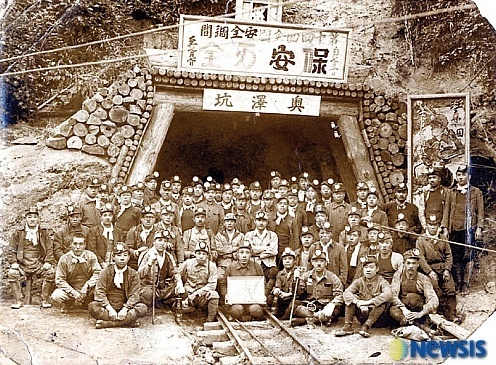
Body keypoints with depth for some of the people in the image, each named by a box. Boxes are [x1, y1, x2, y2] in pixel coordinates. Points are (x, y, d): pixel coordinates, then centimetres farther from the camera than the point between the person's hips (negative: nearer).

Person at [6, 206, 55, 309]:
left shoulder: (44, 233, 12)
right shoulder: (18, 233, 10)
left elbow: (50, 249, 8)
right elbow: (11, 250, 8)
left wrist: (48, 262, -9)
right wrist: (13, 263, -8)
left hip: (39, 265, 0)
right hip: (22, 264, 0)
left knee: (50, 272, -28)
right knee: (12, 273, -29)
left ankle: (44, 300, -13)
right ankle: (18, 300, -14)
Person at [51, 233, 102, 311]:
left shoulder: (91, 256, -6)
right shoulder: (64, 259, -8)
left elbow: (97, 273, -12)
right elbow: (59, 280, -9)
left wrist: (87, 286, -27)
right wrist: (73, 292, -20)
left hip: (87, 291, 1)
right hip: (70, 289, 0)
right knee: (56, 296, -30)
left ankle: (87, 303, 1)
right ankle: (69, 304, 6)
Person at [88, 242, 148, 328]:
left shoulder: (133, 274, 4)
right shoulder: (105, 272, 3)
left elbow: (134, 295, -5)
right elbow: (99, 292, -8)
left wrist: (125, 309, -21)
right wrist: (109, 309, -21)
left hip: (124, 308, 1)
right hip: (108, 307, -1)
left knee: (143, 308, -27)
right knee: (92, 307, -30)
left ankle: (106, 323, -31)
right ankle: (128, 321, -31)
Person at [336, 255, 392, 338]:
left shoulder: (381, 282, -5)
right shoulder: (359, 281, 3)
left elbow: (388, 294, -28)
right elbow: (346, 293, -15)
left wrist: (369, 302, -35)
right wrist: (357, 302, -35)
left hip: (376, 315, -2)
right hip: (361, 314, 3)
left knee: (383, 301, -28)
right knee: (351, 298, -15)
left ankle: (366, 326, -32)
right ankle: (348, 326, -23)